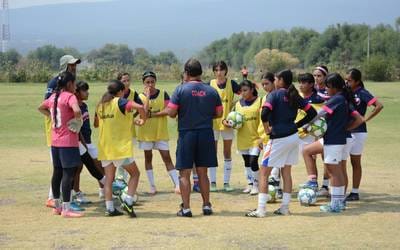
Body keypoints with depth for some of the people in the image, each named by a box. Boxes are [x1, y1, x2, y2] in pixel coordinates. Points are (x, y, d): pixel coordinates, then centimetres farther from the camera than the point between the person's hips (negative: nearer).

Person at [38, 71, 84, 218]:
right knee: (68, 173, -6)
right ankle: (66, 209, -7)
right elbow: (77, 111, -31)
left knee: (57, 172, 15)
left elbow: (41, 108, 29)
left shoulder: (53, 97, 11)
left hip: (55, 141, 8)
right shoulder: (70, 96, -13)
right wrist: (78, 119, -11)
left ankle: (57, 206, 24)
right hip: (68, 141, -8)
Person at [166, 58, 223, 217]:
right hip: (206, 134, 3)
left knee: (184, 173, 3)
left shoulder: (181, 89, -8)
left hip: (186, 134, -3)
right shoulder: (211, 91, 2)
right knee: (202, 172, 13)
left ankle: (186, 208, 1)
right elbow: (219, 113, 7)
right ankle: (206, 206, 16)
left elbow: (171, 113, -11)